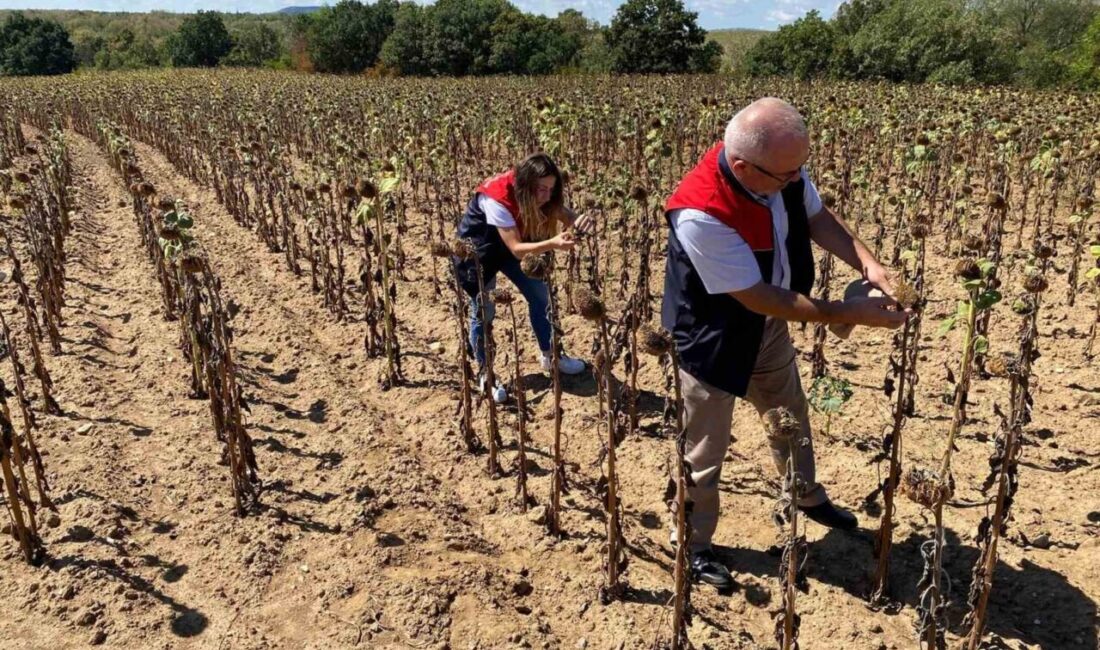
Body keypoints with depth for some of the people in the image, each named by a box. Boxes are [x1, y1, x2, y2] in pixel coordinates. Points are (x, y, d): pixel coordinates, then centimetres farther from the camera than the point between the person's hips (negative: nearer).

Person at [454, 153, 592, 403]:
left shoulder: (538, 192, -17)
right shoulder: (497, 199, -37)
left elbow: (566, 216, -18)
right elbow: (516, 248, -40)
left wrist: (578, 223, -41)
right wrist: (552, 244, -53)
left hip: (513, 242, 7)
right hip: (478, 248, -6)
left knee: (540, 294, 5)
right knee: (483, 312, -1)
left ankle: (549, 355, 22)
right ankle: (484, 373, 15)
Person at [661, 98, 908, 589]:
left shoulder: (783, 166, -17)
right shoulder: (700, 214, -38)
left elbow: (817, 218, 2)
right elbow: (760, 298, -32)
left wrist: (866, 262, -15)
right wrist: (848, 314, -26)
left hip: (768, 324, 7)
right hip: (712, 338, -7)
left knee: (792, 415, 26)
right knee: (704, 448, 7)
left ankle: (808, 496, 53)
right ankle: (693, 544, 30)